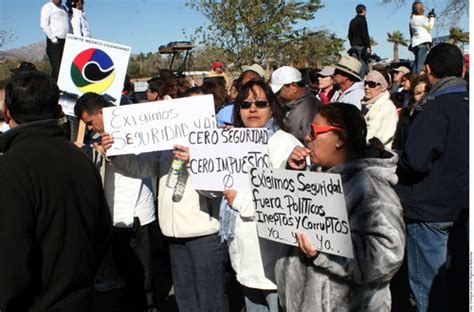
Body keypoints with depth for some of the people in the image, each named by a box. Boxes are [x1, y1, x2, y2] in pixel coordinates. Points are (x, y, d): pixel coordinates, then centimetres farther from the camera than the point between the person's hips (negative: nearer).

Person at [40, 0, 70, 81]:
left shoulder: (63, 8, 22)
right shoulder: (47, 7, 0)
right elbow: (44, 25, -9)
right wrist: (53, 38, -15)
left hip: (65, 42, 7)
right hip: (54, 42, -7)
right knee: (56, 69, -12)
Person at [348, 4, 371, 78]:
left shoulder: (352, 21, 17)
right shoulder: (362, 20, -8)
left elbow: (350, 35, 21)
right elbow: (365, 34, -13)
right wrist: (368, 46, -12)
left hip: (354, 46, 8)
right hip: (361, 46, -8)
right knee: (363, 65, -10)